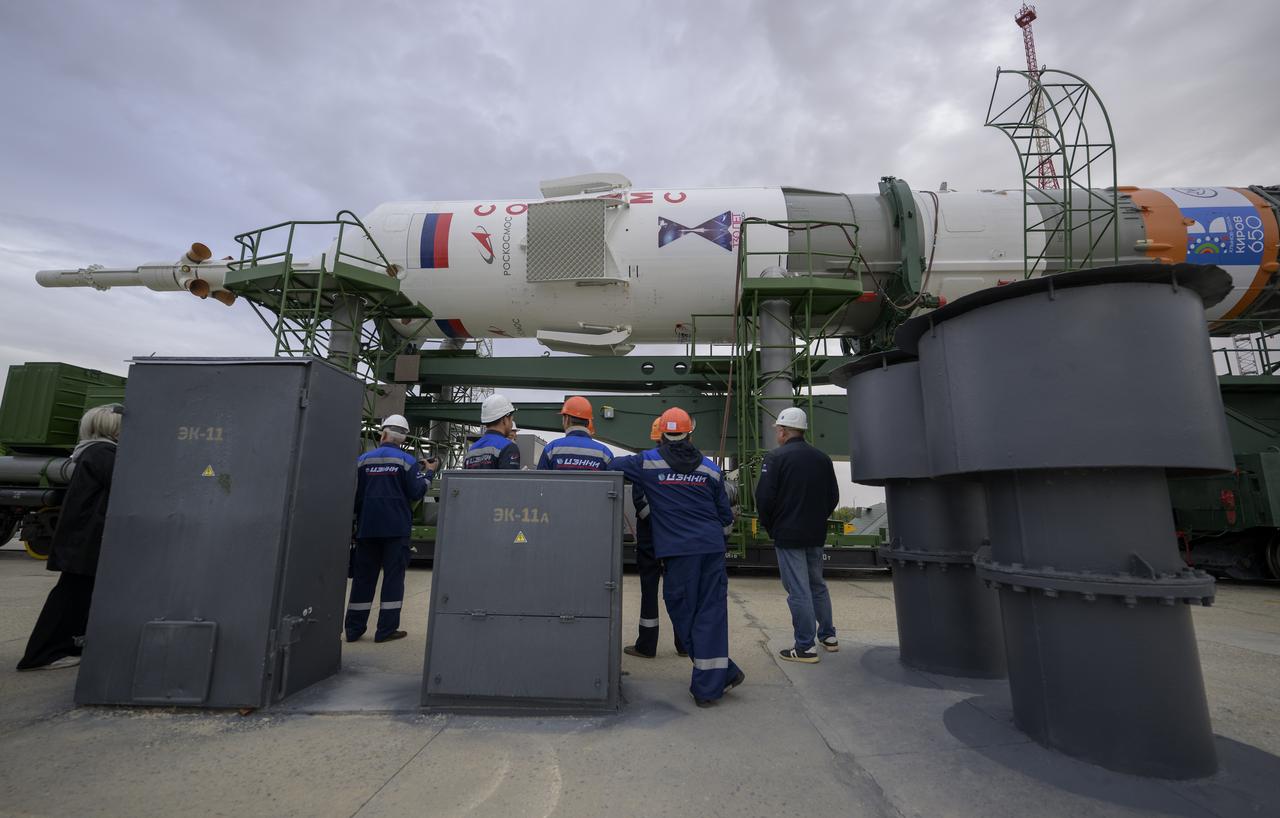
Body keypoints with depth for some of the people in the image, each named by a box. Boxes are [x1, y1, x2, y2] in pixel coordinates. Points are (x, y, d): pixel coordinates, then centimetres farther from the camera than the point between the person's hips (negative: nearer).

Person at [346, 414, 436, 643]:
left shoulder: (363, 459, 4)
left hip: (367, 527, 3)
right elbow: (416, 493, -6)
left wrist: (357, 519, 22)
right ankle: (386, 629, 2)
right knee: (393, 576, 2)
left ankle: (354, 629, 14)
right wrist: (429, 473, 8)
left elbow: (354, 494, 7)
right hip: (396, 528, -3)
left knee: (363, 576, 10)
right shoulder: (407, 461, -4)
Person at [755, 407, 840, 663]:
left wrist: (769, 526, 0)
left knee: (798, 590, 0)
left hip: (788, 535, -6)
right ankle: (828, 635, 30)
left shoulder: (776, 458, -13)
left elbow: (764, 498, -16)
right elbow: (833, 497, 11)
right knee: (818, 584, 20)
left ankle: (806, 647, 5)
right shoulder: (822, 458, 6)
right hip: (816, 535, 6)